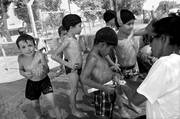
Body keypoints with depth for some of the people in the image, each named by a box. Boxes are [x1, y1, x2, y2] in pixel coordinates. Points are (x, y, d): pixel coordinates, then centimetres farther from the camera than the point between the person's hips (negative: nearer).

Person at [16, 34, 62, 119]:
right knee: (35, 104, 19)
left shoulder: (40, 55, -26)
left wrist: (43, 70, -45)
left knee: (53, 103, -9)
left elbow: (47, 70, -21)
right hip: (31, 83, 3)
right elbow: (21, 70, 3)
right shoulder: (20, 58, -16)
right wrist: (24, 74, -21)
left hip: (44, 81, -3)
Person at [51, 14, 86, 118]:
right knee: (74, 90, 6)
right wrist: (68, 64, -23)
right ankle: (74, 110, 27)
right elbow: (54, 56, -23)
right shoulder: (67, 40, -20)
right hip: (72, 69, -8)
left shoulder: (74, 38, 6)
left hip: (79, 67, 9)